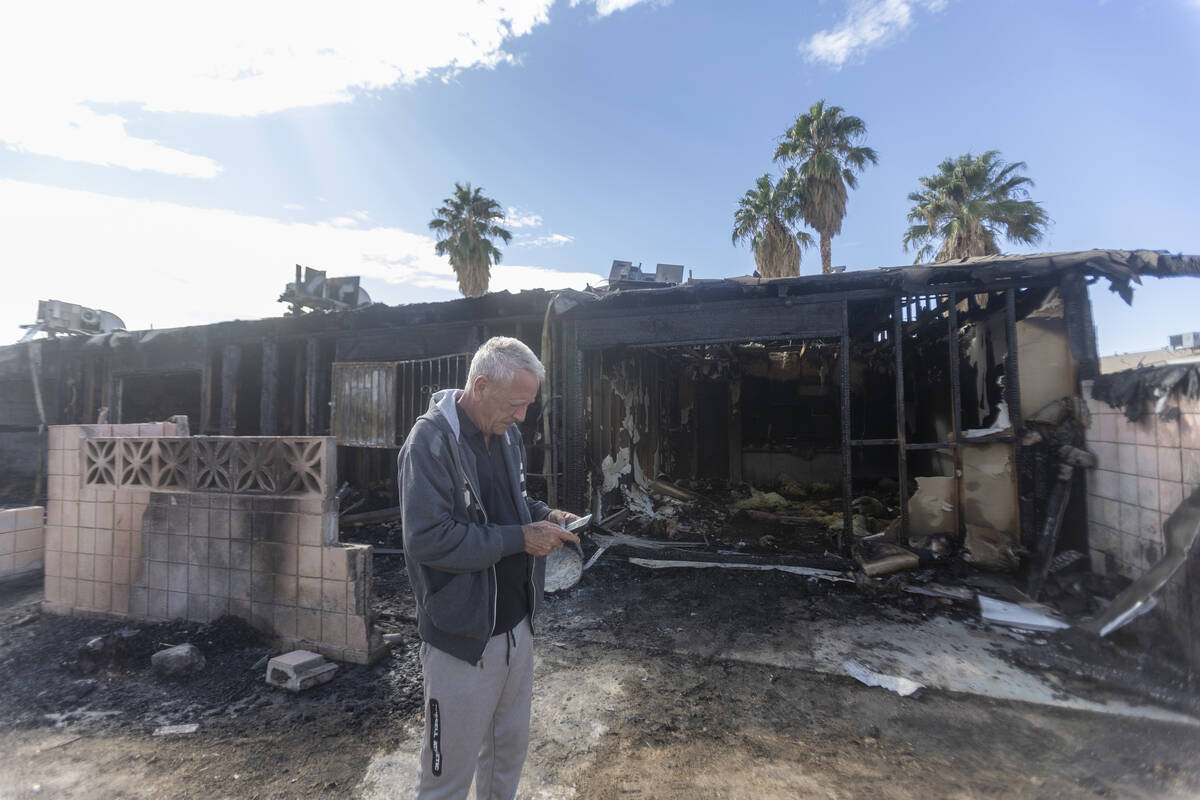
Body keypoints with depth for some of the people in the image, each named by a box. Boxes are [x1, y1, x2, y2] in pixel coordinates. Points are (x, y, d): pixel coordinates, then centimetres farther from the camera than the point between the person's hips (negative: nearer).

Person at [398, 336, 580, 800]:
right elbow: (427, 538, -27)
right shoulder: (431, 440, -20)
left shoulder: (507, 434, 4)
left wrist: (544, 515, -2)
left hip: (516, 624, 7)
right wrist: (520, 538, -24)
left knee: (510, 750, 24)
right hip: (462, 636, -7)